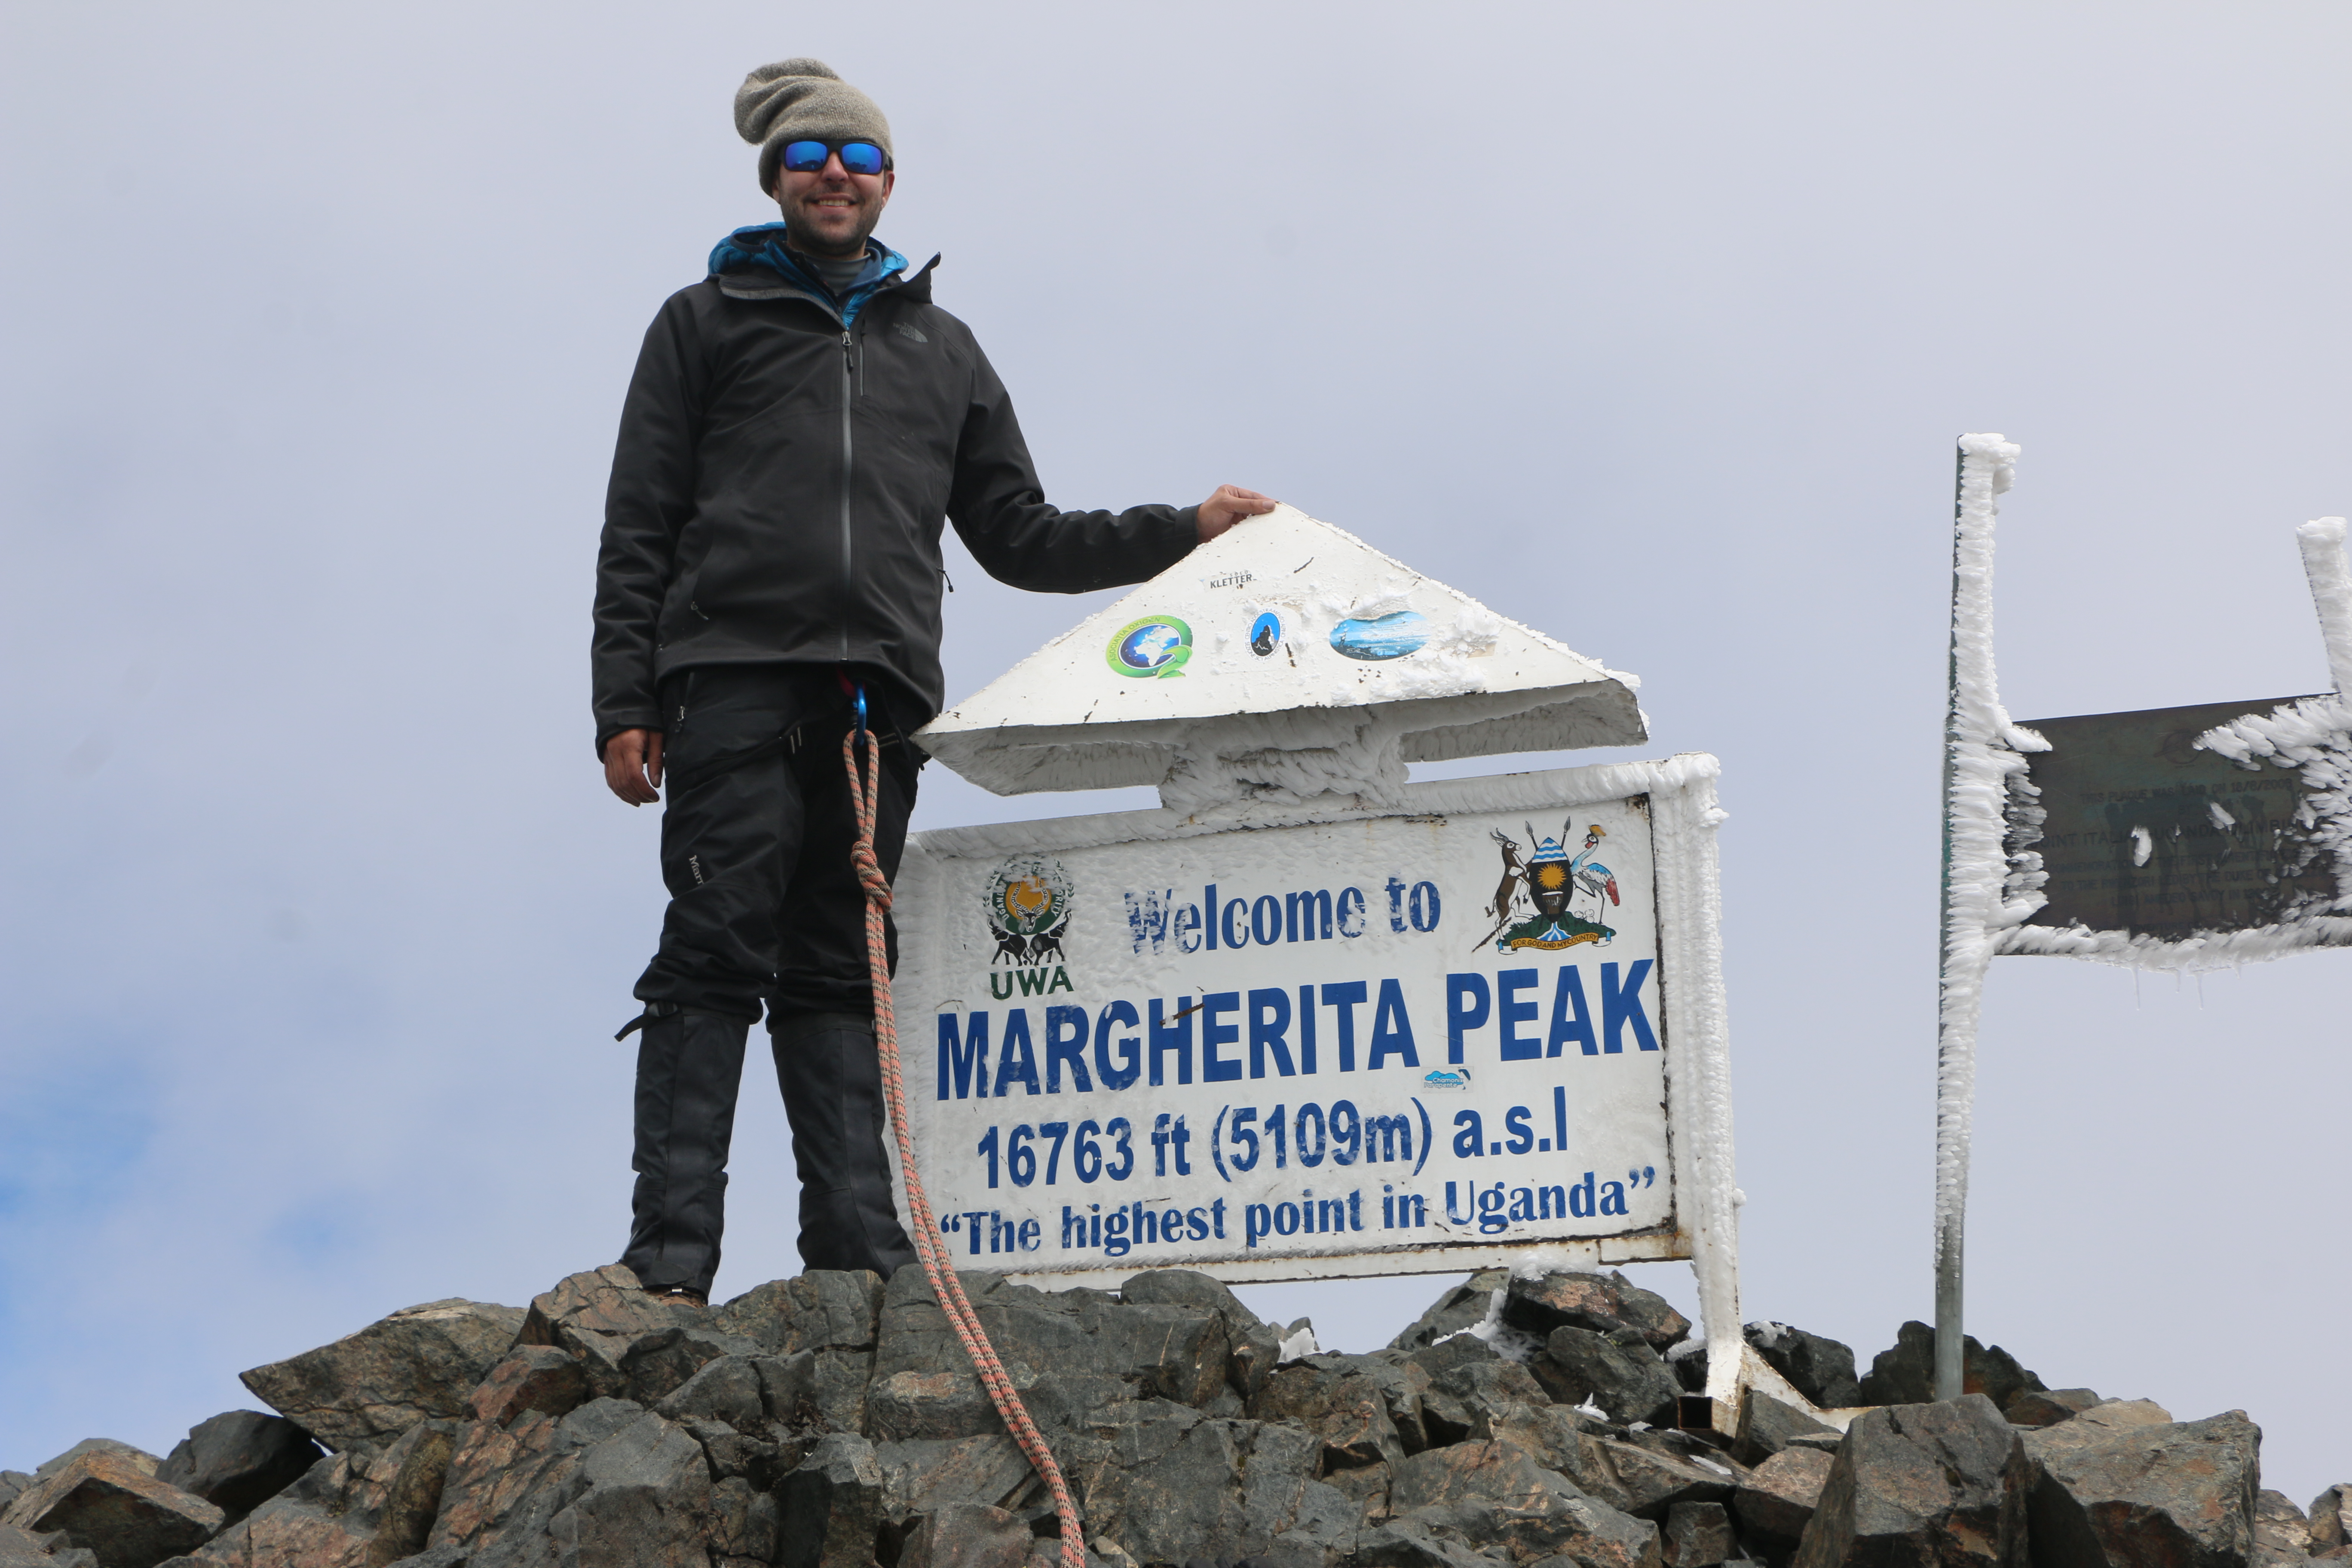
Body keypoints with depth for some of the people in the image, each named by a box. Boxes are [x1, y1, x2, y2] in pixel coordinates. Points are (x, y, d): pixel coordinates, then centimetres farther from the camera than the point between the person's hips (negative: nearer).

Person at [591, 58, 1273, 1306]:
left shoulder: (941, 349, 27)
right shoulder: (707, 323, 17)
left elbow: (1019, 539, 26)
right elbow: (638, 533, 10)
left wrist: (1184, 533, 16)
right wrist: (624, 706, -2)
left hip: (878, 697, 3)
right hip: (733, 677, -3)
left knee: (840, 971, -1)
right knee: (715, 955, -11)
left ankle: (857, 1248, -7)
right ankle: (670, 1256, -15)